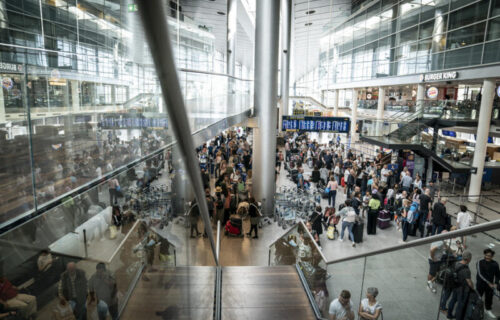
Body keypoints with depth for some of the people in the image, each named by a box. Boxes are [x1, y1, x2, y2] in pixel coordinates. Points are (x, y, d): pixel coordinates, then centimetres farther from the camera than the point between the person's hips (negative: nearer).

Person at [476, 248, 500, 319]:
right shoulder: (480, 263, -14)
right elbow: (480, 274, -19)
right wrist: (488, 283, -24)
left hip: (490, 285, 3)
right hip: (480, 284, -3)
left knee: (489, 298, 14)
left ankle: (488, 310, 37)